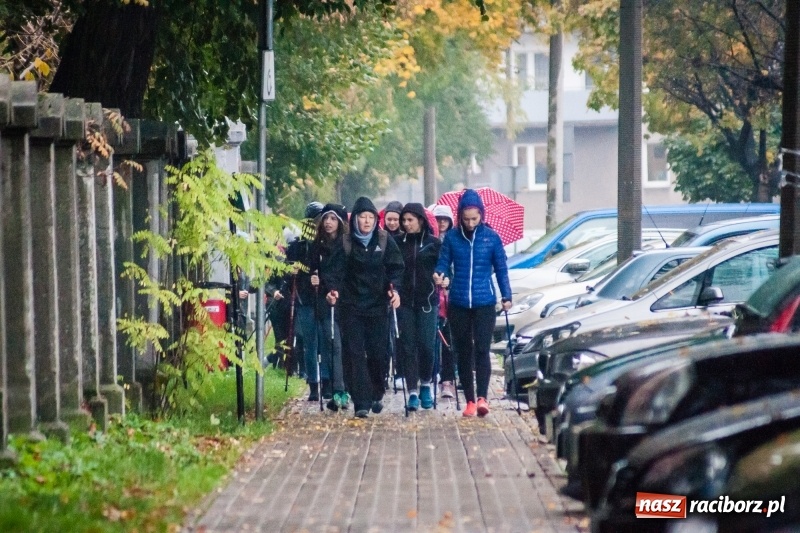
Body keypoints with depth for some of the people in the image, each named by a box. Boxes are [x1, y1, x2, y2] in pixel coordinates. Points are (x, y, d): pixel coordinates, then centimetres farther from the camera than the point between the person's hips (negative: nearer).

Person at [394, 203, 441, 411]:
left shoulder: (434, 243, 1)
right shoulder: (397, 242, 5)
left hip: (427, 300, -1)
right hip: (405, 300, 1)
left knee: (426, 345, -2)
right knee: (407, 346, -1)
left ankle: (426, 385, 19)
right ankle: (413, 391, 1)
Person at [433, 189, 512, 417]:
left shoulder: (491, 237, 0)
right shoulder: (452, 237, 2)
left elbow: (501, 269, 6)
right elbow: (443, 262, 5)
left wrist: (506, 296, 0)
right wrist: (438, 275, -17)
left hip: (484, 303, -2)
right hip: (458, 304, 2)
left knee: (481, 349, -13)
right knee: (463, 353, 6)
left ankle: (482, 397, -18)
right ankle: (469, 400, 11)